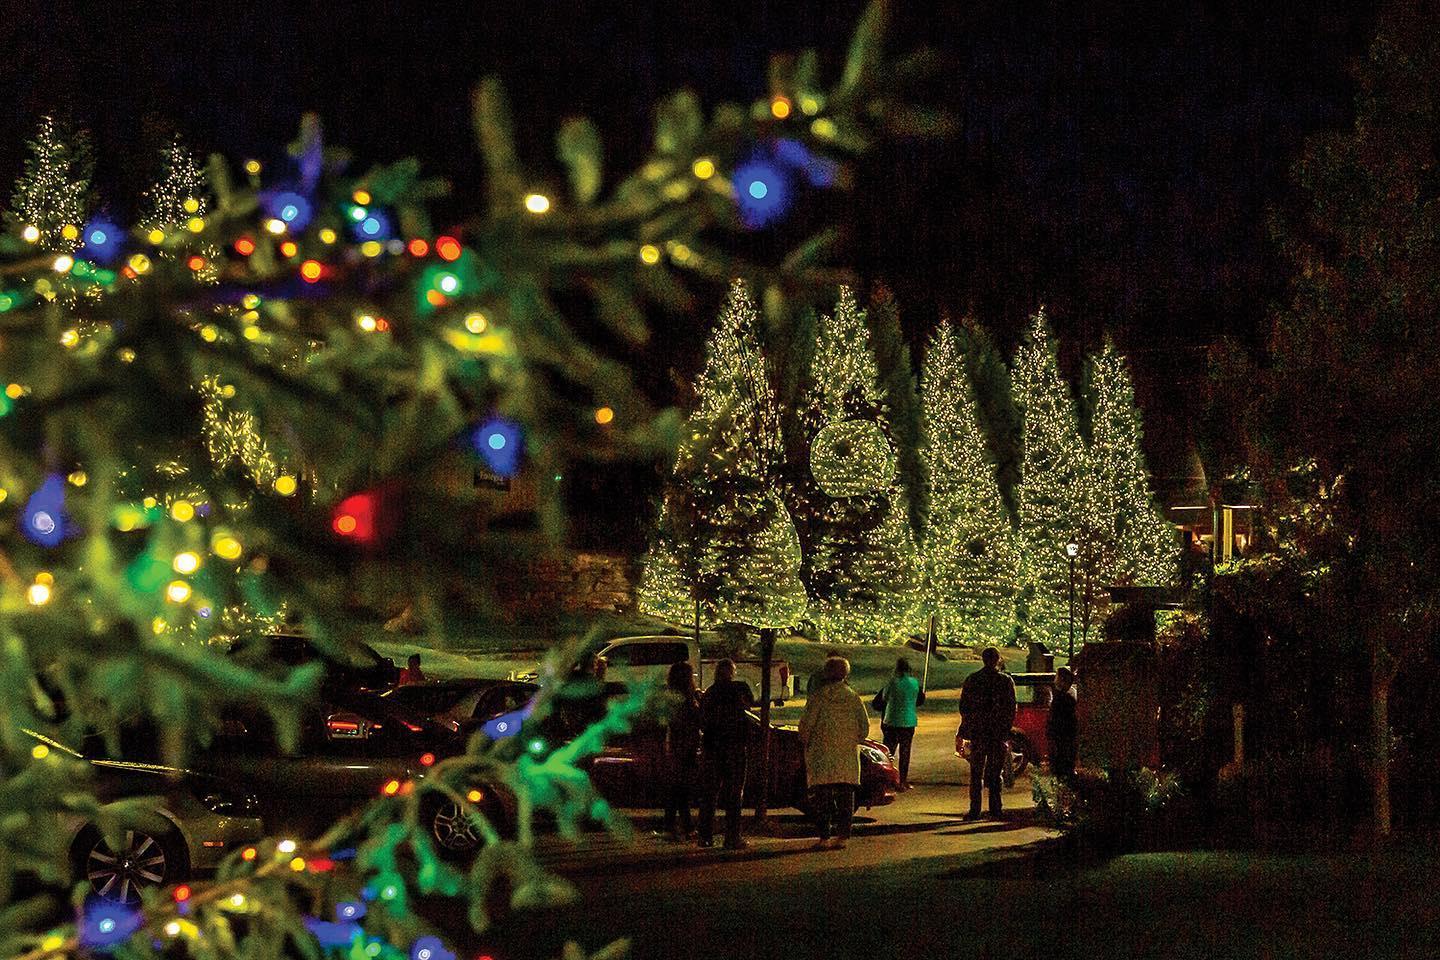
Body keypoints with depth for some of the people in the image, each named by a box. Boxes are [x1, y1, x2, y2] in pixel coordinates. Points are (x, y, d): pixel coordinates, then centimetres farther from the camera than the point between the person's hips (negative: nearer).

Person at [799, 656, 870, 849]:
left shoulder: (817, 697, -6)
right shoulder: (853, 698, 2)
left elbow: (806, 724, -7)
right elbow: (864, 726, 4)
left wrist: (806, 743, 10)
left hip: (821, 755, -2)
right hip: (848, 757, 3)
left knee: (823, 797, 1)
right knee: (845, 796, 8)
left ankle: (824, 836, -3)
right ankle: (843, 834, 5)